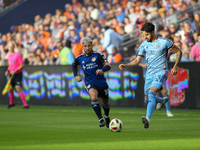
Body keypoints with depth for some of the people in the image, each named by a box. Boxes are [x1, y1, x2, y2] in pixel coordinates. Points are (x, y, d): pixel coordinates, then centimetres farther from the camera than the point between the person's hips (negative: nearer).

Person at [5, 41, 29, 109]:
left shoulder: (17, 55, -12)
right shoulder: (9, 56, 11)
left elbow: (22, 65, -14)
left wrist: (15, 71, -22)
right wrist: (8, 71, 6)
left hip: (18, 74, -7)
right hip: (12, 75, 7)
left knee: (18, 89, -22)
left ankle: (26, 104, -23)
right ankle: (11, 103, 36)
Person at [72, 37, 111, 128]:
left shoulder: (97, 55, -8)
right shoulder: (80, 58, 1)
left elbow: (108, 66, -14)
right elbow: (74, 65, 24)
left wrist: (102, 70, -36)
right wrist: (76, 76, 10)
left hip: (102, 83, 0)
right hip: (90, 83, 0)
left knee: (105, 103, 15)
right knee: (94, 97, -31)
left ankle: (106, 116, 49)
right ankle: (101, 120, -28)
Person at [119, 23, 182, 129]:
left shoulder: (164, 42, -7)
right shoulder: (144, 45, 6)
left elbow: (179, 52, 4)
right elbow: (137, 60, 9)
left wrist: (175, 67, -4)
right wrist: (125, 65, -7)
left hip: (161, 72, -6)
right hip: (149, 74, 6)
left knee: (151, 93, -28)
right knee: (148, 98, 13)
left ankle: (147, 119, -40)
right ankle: (162, 101, 48)